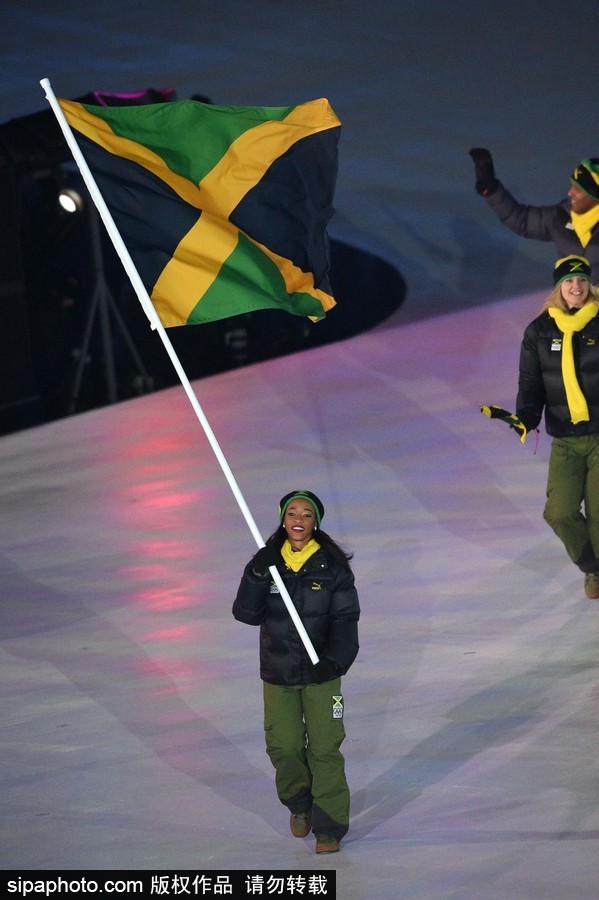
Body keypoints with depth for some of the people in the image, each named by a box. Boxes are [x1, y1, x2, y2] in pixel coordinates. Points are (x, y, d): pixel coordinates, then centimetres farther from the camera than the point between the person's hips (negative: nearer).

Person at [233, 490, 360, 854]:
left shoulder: (332, 565, -5)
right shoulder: (267, 561, 1)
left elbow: (346, 618, -6)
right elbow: (247, 614, -6)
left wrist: (335, 659, -20)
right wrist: (256, 576, -21)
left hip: (321, 672, -2)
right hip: (277, 672, 2)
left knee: (325, 748, -5)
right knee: (283, 746, 4)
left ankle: (329, 826, 4)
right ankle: (299, 804, 32)